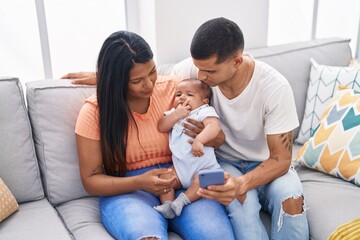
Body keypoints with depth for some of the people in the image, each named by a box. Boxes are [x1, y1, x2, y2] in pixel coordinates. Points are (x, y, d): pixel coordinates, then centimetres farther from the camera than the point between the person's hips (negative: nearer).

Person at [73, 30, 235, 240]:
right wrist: (139, 182, -18)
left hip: (181, 181, 2)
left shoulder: (173, 88, 1)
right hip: (126, 190, -1)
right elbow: (91, 180, 0)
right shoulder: (94, 112, -3)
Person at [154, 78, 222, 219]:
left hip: (203, 166, -5)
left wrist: (199, 140, -40)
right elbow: (161, 127, 0)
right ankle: (167, 204, -18)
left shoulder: (204, 111, -4)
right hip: (179, 167, 6)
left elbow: (214, 126, -24)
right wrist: (176, 114, -13)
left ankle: (180, 202, -29)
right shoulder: (173, 113, 15)